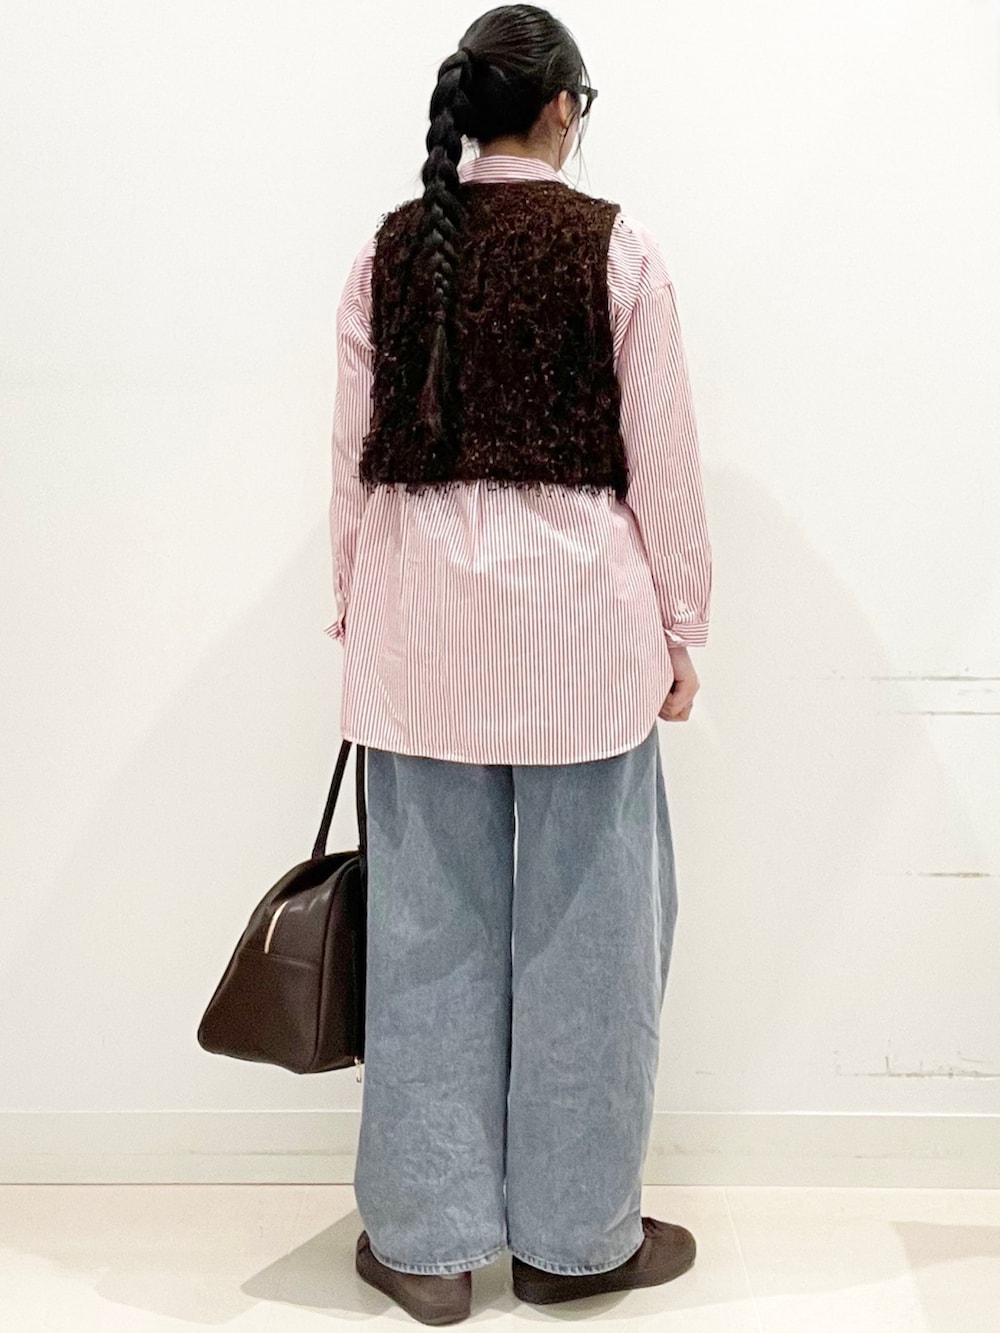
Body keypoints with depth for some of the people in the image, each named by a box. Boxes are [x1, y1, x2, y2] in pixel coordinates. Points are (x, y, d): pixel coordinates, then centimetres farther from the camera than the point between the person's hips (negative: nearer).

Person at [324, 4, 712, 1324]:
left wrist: (354, 606, 16)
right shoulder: (614, 246, -4)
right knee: (580, 924, 8)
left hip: (424, 613, 3)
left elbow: (357, 455, 6)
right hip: (574, 608, -3)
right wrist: (682, 624, 5)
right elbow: (660, 455, -4)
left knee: (429, 926, 9)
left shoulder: (390, 250, 4)